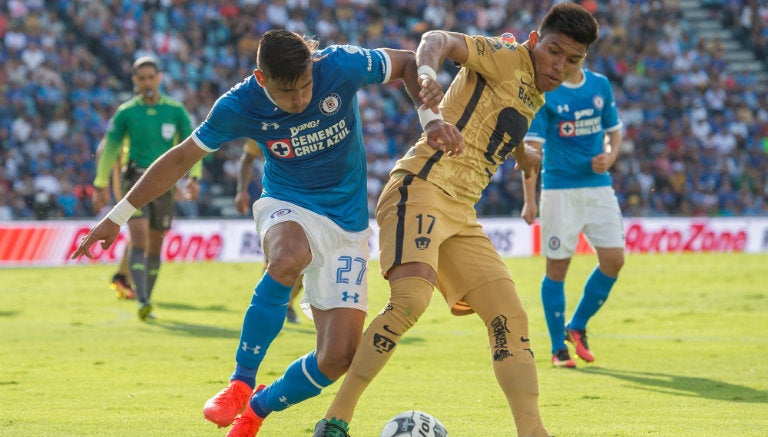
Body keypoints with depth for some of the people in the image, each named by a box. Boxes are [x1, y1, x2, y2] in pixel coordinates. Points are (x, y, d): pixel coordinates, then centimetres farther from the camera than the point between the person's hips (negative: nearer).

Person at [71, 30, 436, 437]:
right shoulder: (238, 106, -16)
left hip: (348, 225, 2)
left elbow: (408, 63, -1)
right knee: (288, 259, -42)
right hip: (287, 207, -1)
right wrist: (118, 216, 1)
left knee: (337, 358, -10)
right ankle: (241, 383, -27)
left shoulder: (342, 66, -19)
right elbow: (181, 158, -2)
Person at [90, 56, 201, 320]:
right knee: (139, 241, -18)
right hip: (135, 181, -2)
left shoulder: (175, 111, 2)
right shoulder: (125, 113, 1)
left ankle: (147, 302, 23)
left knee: (155, 247, 9)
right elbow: (109, 149, 7)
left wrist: (194, 177, -10)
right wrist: (101, 185, 4)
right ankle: (142, 302, -26)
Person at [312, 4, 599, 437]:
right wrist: (427, 72, -43)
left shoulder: (534, 95, 21)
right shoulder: (508, 57, -4)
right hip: (421, 186, -9)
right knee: (412, 299, -28)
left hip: (461, 213, 9)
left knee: (510, 317, 1)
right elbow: (439, 39, -23)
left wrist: (520, 152, 55)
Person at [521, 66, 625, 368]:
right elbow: (532, 147, -10)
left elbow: (614, 133, 17)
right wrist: (530, 200, -16)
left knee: (614, 259, -5)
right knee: (557, 267, -1)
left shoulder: (600, 86, 8)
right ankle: (559, 348, 10)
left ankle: (577, 327, 16)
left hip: (598, 187, 4)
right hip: (559, 190, -4)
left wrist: (609, 158, -6)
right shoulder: (544, 93, -7)